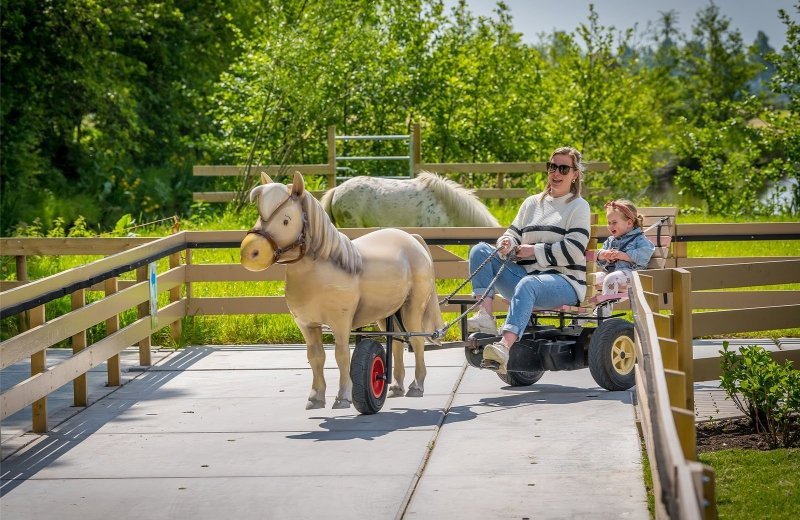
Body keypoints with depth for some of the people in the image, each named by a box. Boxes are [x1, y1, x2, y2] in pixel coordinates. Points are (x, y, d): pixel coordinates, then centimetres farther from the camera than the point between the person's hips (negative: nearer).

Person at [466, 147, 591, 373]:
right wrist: (507, 243, -8)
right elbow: (514, 233, 17)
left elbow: (572, 251, -8)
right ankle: (485, 315, -30)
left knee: (528, 284, -41)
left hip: (565, 280, -6)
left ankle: (504, 347, -64)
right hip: (525, 275, 6)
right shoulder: (532, 203, 22)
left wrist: (534, 251, -10)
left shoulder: (578, 206, 5)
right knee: (480, 250, -10)